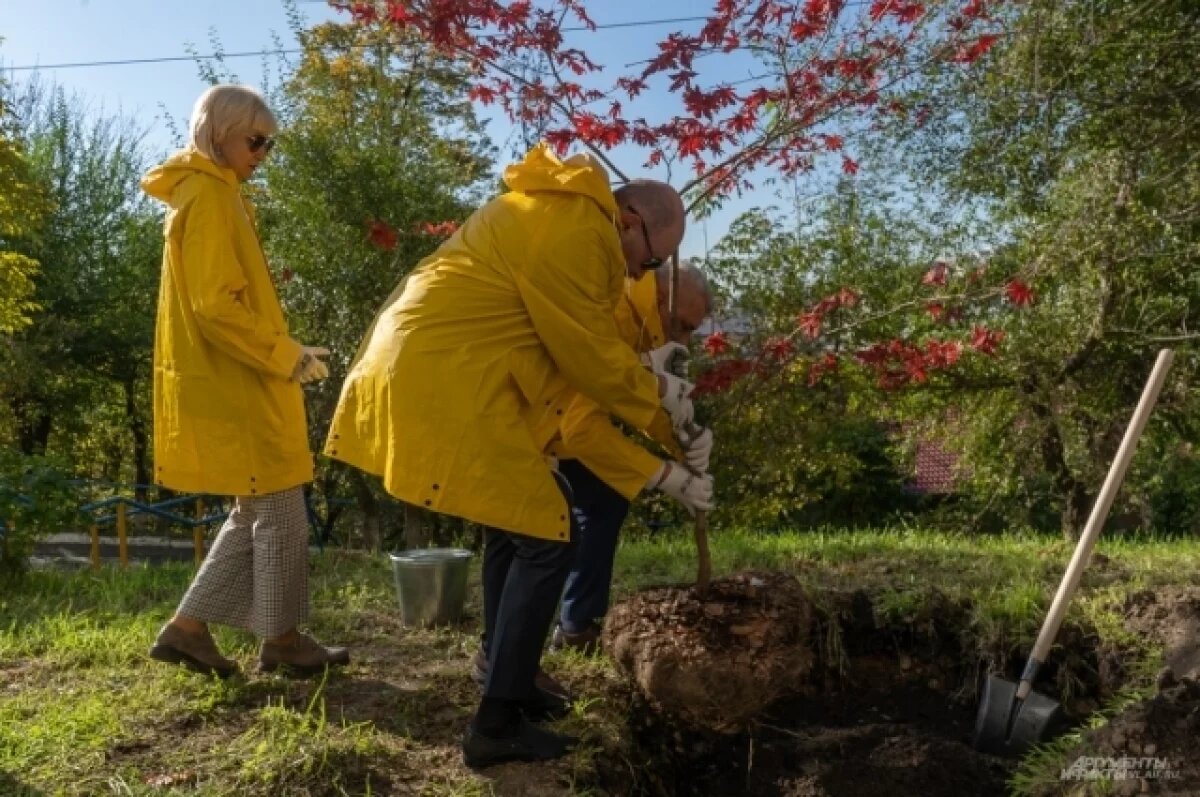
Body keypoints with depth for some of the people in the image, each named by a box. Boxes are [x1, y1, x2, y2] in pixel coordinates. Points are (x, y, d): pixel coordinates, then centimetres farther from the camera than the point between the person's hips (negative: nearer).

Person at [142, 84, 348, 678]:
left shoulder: (212, 194, 18)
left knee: (256, 514, 15)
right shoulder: (208, 196, -13)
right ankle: (282, 640, 14)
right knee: (281, 515, 0)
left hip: (234, 382, 10)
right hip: (234, 385, -10)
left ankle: (187, 628, 20)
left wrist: (278, 355, 14)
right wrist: (287, 356, -15)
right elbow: (216, 307, -21)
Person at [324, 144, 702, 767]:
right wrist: (658, 391, 7)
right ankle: (497, 725, 1)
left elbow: (569, 342, 21)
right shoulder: (577, 233, -15)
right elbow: (589, 355, -9)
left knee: (514, 522, 19)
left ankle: (508, 682, 29)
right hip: (446, 381, -11)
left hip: (426, 365, 11)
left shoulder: (558, 210, 19)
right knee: (546, 535, -6)